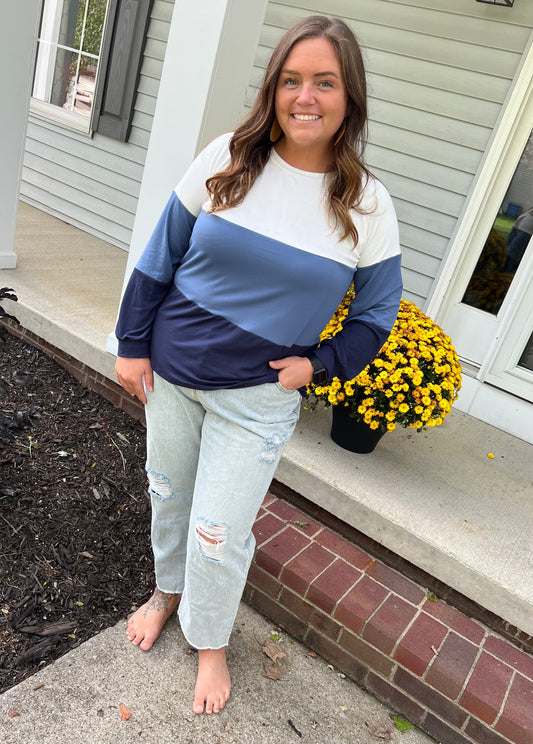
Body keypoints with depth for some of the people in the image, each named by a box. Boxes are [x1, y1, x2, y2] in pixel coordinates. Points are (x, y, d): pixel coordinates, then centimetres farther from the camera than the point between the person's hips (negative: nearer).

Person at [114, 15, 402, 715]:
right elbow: (160, 256, 1)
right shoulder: (227, 159, -6)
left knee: (219, 532, 6)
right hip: (171, 373, 3)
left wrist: (318, 364, -7)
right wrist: (133, 344, 2)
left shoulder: (366, 203, -8)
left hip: (256, 397, -2)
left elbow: (379, 310, 4)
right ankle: (168, 590, 52)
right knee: (168, 496, 20)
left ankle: (210, 643, 36)